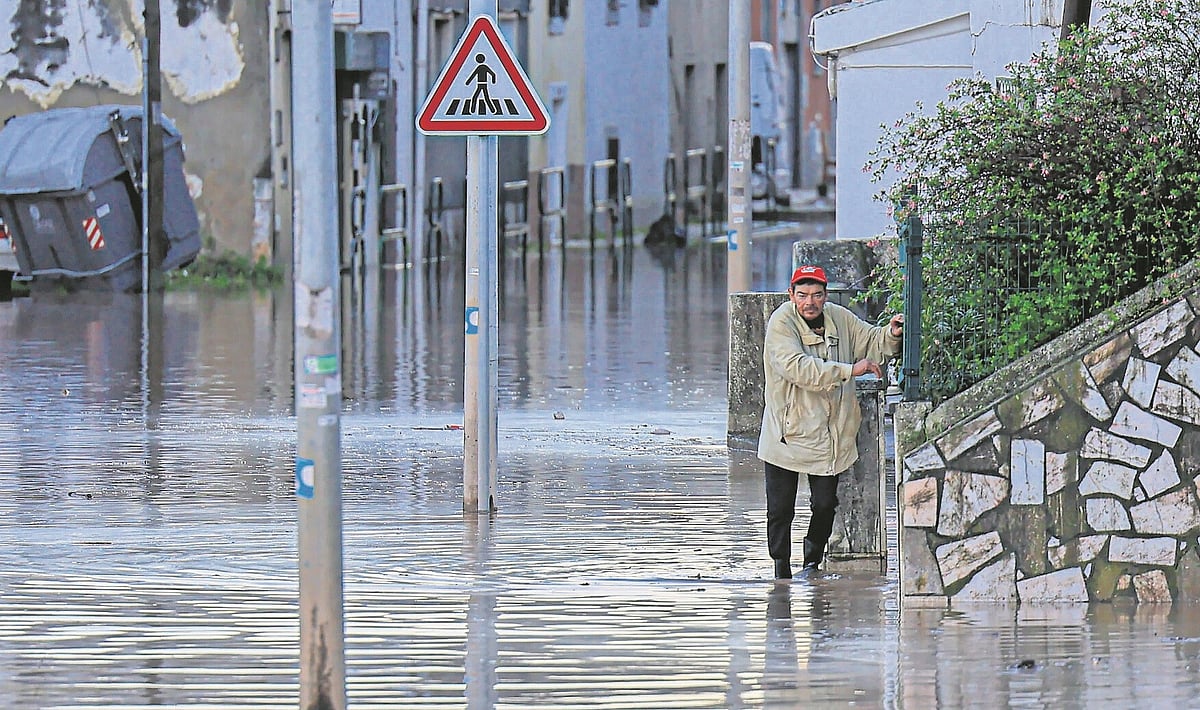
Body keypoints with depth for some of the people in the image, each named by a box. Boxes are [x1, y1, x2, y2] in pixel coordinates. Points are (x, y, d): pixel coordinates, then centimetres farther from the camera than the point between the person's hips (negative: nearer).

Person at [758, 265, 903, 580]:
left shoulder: (839, 318, 3)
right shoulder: (781, 323, -14)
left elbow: (870, 341, 18)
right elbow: (796, 366, -28)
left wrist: (891, 335, -6)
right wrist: (849, 370, -28)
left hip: (829, 433, 4)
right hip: (787, 432, -4)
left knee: (825, 504, 7)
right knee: (780, 508, 3)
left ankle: (812, 561, 31)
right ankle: (781, 571, 17)